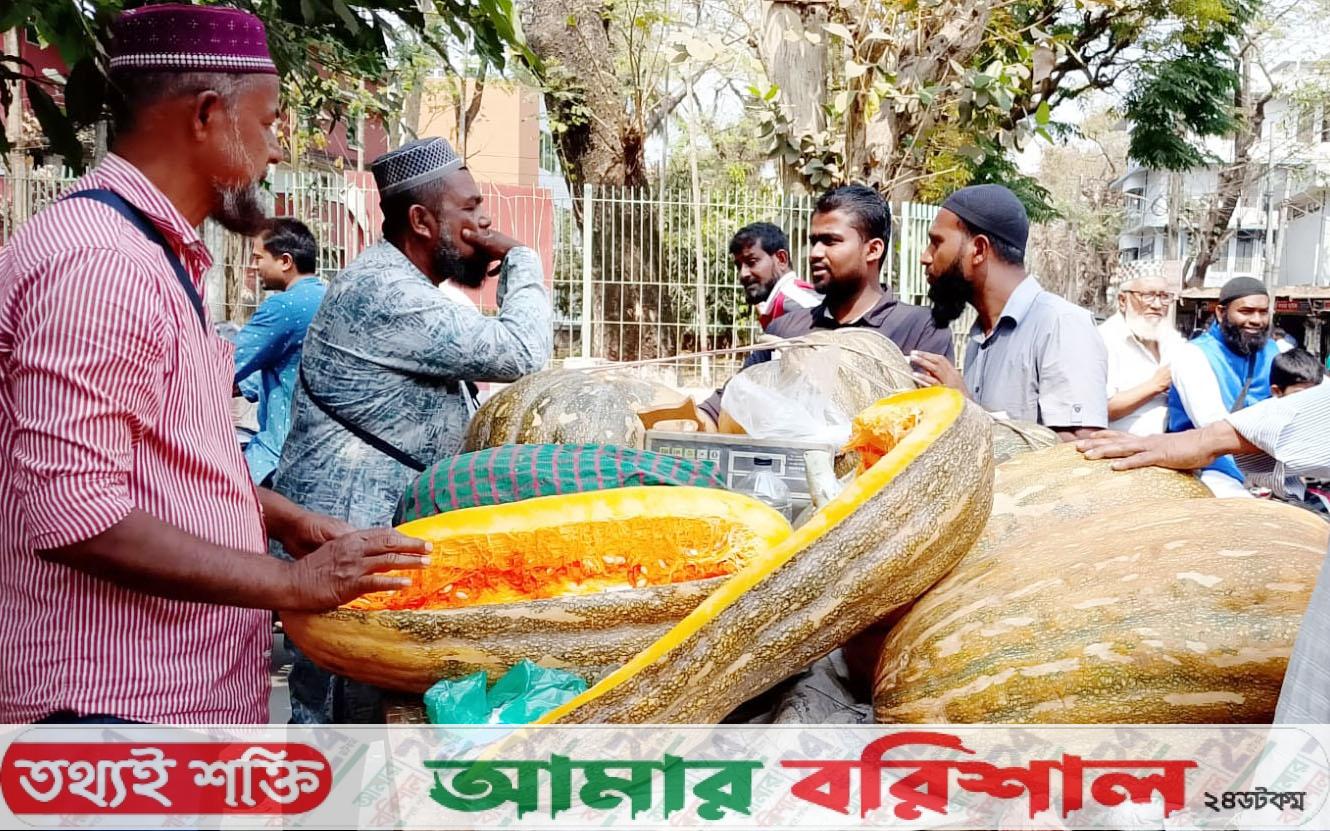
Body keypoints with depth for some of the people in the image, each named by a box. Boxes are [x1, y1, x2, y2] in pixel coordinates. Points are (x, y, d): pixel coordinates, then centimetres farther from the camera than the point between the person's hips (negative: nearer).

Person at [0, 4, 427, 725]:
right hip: (115, 701, -10)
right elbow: (70, 512, -27)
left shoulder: (161, 255, 12)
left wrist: (282, 518, 11)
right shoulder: (97, 264, -21)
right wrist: (291, 583, -22)